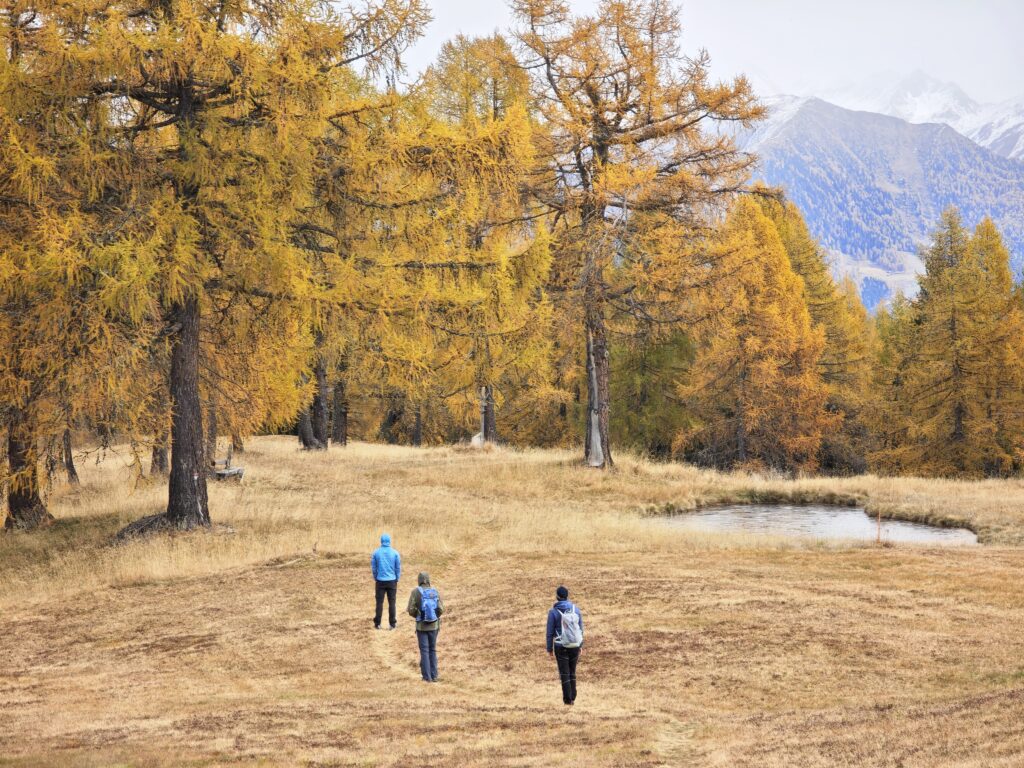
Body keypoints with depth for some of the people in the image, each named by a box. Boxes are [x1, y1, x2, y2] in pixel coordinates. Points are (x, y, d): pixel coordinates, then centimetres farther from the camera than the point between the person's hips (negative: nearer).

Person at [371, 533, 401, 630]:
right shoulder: (395, 553, -5)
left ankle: (377, 623, 9)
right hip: (392, 581, 0)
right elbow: (398, 567, 1)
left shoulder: (376, 552, -4)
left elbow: (373, 567, 2)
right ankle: (392, 623, 7)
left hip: (380, 581, 0)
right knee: (391, 602, 6)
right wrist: (397, 579, 14)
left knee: (379, 602, 6)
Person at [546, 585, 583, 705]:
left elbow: (550, 632, -6)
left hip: (561, 647, -3)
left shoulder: (553, 612, -9)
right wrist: (580, 645, 16)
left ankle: (568, 699, 4)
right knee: (572, 672, 14)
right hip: (575, 645, 3)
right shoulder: (576, 610, 1)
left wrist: (550, 648, 4)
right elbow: (581, 628, 7)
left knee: (564, 673, 5)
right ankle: (573, 698, 15)